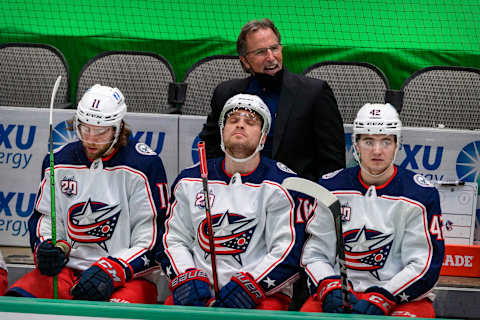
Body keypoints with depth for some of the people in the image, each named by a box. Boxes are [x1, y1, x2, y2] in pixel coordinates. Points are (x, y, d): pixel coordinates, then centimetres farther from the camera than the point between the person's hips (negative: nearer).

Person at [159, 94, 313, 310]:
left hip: (265, 294, -2)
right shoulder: (189, 181, 11)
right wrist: (187, 282, -5)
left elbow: (289, 254, -6)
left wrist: (245, 288, -17)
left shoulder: (284, 185, -1)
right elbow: (174, 240, 13)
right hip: (202, 293, 2)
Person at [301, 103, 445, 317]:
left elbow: (424, 266, -6)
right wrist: (330, 289, -12)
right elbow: (314, 253, 8)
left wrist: (381, 299, -18)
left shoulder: (421, 194, -1)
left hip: (402, 297, -1)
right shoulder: (331, 188, 7)